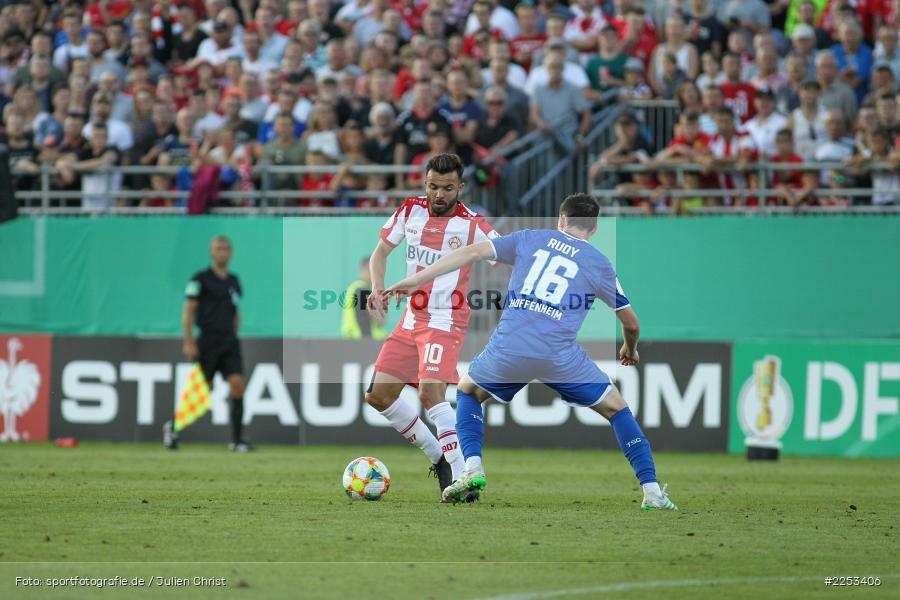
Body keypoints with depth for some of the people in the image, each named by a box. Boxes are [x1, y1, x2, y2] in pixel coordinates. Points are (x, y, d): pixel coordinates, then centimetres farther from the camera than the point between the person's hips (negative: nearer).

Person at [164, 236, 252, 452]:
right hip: (207, 342, -5)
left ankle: (237, 439, -10)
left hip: (229, 342, 5)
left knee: (237, 385, -12)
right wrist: (188, 342, -12)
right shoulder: (201, 279, -4)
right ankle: (173, 426, 26)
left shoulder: (234, 281, 13)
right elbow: (188, 311, -6)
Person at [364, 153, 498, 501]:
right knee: (378, 396, 5)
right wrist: (377, 288, -4)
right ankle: (439, 456, 20)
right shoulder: (411, 211, 4)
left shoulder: (471, 225, -10)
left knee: (430, 393, -26)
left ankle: (462, 478, -24)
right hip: (412, 318, 7)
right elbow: (380, 252, 14)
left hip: (446, 320, -7)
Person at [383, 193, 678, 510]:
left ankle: (472, 469, 11)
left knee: (468, 390, 30)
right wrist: (630, 351, 43)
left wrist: (416, 280, 8)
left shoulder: (529, 238, 16)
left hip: (508, 350, 1)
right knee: (617, 409, 18)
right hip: (560, 355, -1)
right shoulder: (599, 263, 14)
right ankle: (652, 493, 8)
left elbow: (472, 252, 7)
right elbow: (631, 322, 20)